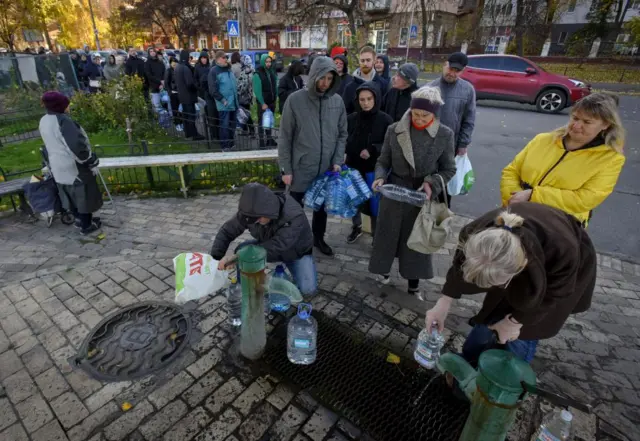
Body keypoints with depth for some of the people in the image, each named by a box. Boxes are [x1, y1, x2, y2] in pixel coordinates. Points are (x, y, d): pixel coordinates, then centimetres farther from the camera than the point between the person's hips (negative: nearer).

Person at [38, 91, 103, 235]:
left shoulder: (43, 121, 7)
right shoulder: (63, 120, -22)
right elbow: (78, 145, -28)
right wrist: (92, 163, -17)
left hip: (57, 166, 9)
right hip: (74, 166, -9)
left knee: (72, 195, 22)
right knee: (84, 195, 5)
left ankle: (79, 219, 37)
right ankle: (86, 226, 15)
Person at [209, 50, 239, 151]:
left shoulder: (229, 69, 15)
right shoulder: (214, 71, -7)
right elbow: (213, 89, -14)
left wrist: (236, 98, 16)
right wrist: (222, 100, -17)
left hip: (233, 103, 7)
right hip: (224, 104, -7)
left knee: (232, 125, 13)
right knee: (225, 126, -4)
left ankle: (231, 144, 25)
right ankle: (225, 146, 4)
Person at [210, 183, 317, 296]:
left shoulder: (294, 217, -40)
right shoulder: (250, 212, -23)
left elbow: (275, 247, -45)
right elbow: (227, 231, -14)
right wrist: (215, 258, -28)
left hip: (296, 252, -4)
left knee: (308, 289, -22)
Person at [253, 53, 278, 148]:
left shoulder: (272, 71, 7)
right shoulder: (258, 74, -13)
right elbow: (257, 90, -17)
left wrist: (276, 96, 6)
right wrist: (262, 103, -19)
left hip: (272, 101, 6)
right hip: (262, 102, -6)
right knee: (262, 122, 2)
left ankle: (269, 139, 27)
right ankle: (262, 142, 8)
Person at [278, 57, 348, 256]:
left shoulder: (338, 101, 0)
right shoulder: (295, 100, -10)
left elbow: (342, 134, 7)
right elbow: (285, 138, -7)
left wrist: (337, 161, -4)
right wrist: (286, 169, -8)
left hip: (326, 169, 3)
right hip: (300, 169, -3)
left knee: (322, 206, 19)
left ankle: (318, 237, 41)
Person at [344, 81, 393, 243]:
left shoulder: (385, 120, -9)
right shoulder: (351, 118, -3)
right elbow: (344, 141, 4)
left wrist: (372, 150, -19)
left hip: (375, 169, -3)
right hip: (353, 167, 3)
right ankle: (356, 227, 41)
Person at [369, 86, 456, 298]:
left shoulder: (445, 135, -8)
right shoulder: (394, 130, -8)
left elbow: (449, 169, -1)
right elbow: (383, 161, 0)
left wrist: (432, 184, -18)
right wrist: (380, 177, -19)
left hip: (424, 195, 0)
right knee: (388, 233, 13)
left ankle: (414, 283, 31)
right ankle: (384, 268, 40)